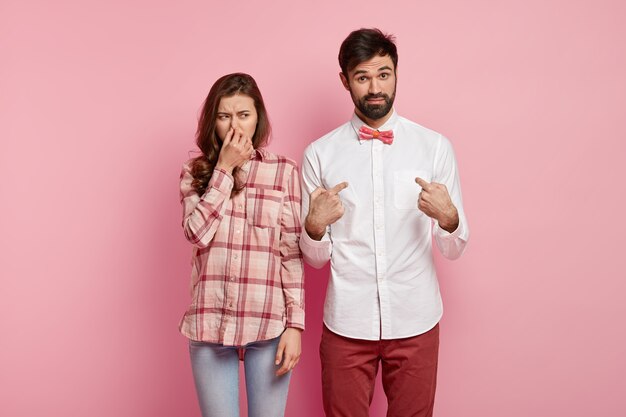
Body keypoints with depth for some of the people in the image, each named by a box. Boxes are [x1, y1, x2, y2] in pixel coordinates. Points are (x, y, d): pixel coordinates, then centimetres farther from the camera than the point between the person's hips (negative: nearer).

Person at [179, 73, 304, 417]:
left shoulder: (284, 170, 0)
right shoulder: (195, 171, 6)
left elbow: (292, 253, -2)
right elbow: (197, 233, -10)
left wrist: (295, 324, -6)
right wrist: (224, 169, -9)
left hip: (269, 324, -1)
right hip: (210, 324, 1)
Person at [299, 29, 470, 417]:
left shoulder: (436, 146, -2)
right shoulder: (320, 153, -2)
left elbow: (453, 249, 0)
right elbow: (316, 257, 1)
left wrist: (448, 217, -20)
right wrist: (315, 225, -20)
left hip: (415, 321, 0)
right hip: (346, 323, 0)